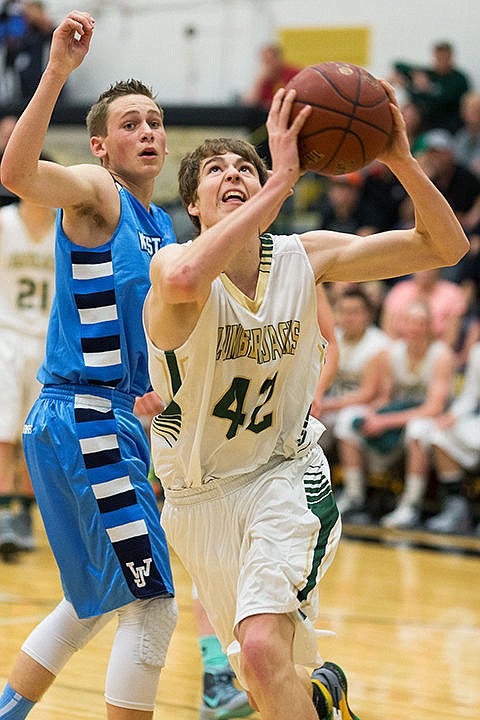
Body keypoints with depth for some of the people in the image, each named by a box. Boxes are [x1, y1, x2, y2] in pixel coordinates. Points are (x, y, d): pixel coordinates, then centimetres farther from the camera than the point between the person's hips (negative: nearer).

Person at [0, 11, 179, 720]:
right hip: (82, 420, -10)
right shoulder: (95, 191, -9)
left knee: (96, 603, 22)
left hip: (113, 423, 10)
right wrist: (57, 71, -42)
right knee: (152, 605, -11)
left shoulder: (160, 224, 17)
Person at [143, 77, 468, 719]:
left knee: (263, 649, -26)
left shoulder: (305, 257, -8)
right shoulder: (172, 264, -21)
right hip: (197, 494, 0)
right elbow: (185, 280, -49)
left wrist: (400, 160, -24)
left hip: (285, 475, 0)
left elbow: (444, 246, -7)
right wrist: (284, 178, -47)